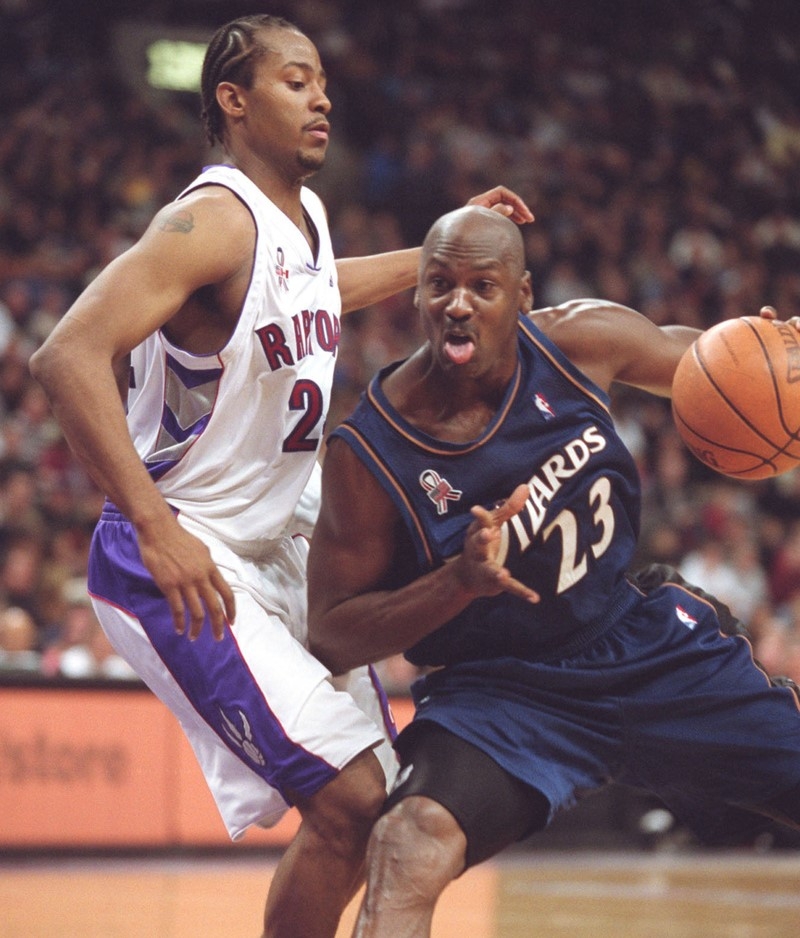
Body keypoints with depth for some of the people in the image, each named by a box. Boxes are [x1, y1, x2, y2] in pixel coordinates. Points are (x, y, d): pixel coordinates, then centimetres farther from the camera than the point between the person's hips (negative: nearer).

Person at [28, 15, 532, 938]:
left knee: (373, 808, 12)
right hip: (182, 561, -9)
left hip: (284, 546, 10)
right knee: (349, 794, -17)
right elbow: (68, 354, -33)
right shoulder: (212, 222, -20)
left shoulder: (305, 213, 8)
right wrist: (157, 530, -38)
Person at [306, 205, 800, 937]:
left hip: (651, 646, 5)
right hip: (502, 689, -4)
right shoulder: (368, 454, -20)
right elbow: (330, 637, -14)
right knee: (412, 847, -33)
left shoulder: (579, 342, -12)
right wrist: (460, 579, -31)